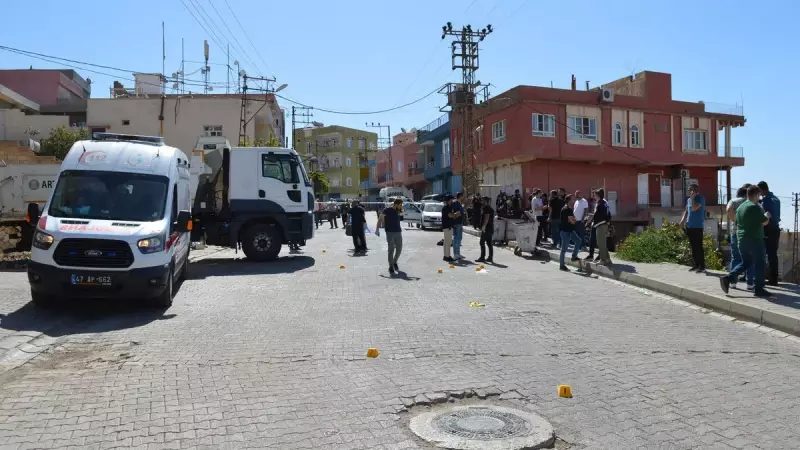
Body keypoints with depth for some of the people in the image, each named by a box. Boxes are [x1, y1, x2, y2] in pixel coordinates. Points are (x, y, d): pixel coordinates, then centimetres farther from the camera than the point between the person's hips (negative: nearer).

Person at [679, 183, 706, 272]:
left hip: (697, 226, -7)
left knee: (698, 247, -6)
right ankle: (695, 265, 18)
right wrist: (683, 220, 7)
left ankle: (702, 266, -1)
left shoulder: (700, 198, -8)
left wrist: (692, 198, -12)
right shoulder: (688, 200, 13)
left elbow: (694, 208, -21)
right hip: (689, 226, 7)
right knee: (693, 247, 11)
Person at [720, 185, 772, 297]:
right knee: (759, 264, 3)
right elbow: (765, 222, -9)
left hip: (742, 239, 8)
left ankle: (728, 278, 2)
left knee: (745, 262, 17)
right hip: (755, 240, -8)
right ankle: (759, 289, 7)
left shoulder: (740, 207, 11)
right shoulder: (755, 207, -15)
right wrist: (767, 216, 11)